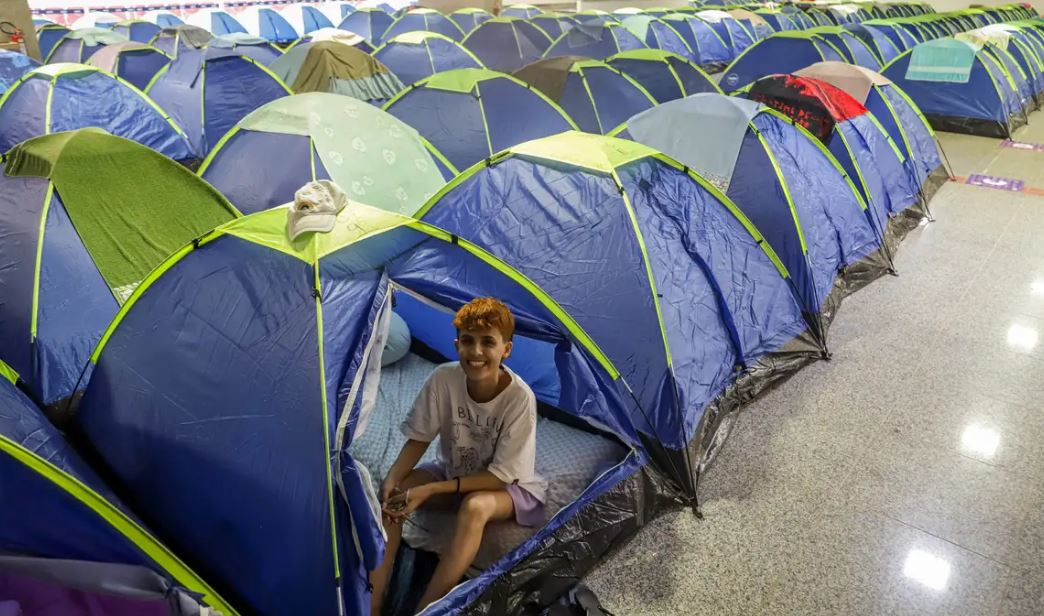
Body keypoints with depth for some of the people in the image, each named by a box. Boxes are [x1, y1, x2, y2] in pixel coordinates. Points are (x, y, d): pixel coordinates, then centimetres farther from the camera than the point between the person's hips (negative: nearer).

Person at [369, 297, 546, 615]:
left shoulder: (520, 398, -29)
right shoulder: (443, 378, -19)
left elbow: (500, 475, -23)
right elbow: (419, 439, -7)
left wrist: (430, 490, -28)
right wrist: (392, 480, -26)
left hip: (507, 487, -4)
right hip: (453, 472, 5)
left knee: (475, 506, -36)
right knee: (393, 494, -19)